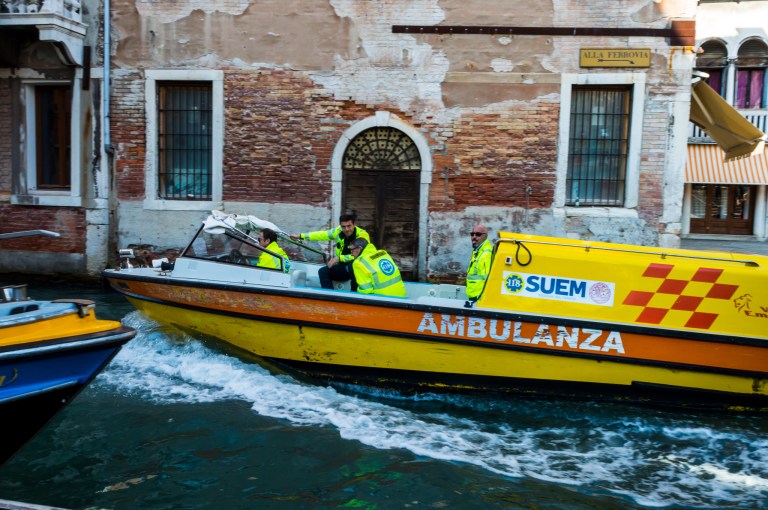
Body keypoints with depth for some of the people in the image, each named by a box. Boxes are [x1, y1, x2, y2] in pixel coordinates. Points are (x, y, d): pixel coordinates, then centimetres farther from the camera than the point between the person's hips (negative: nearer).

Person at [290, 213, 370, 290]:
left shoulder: (362, 235, -20)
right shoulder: (338, 231, -3)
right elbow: (321, 235, 6)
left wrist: (339, 258, -28)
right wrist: (300, 236, 10)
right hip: (344, 267, 6)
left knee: (353, 265, -38)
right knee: (323, 271, -11)